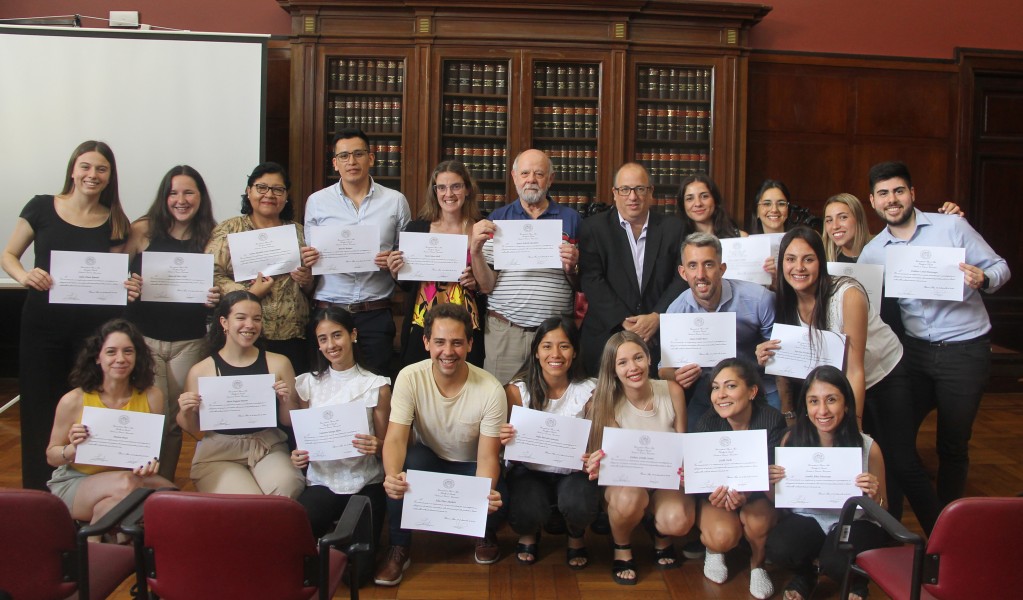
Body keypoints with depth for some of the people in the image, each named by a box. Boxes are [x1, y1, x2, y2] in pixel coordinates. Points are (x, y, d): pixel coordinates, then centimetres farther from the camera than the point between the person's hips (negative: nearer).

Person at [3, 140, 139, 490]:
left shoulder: (115, 223, 6)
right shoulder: (41, 208, 3)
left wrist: (128, 289, -11)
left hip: (94, 326, 1)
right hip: (43, 323, 0)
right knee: (39, 410, 4)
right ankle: (38, 494, 16)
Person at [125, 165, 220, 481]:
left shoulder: (210, 237, 2)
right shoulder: (142, 230, -2)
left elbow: (220, 286, 10)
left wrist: (215, 297, -11)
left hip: (189, 342, 2)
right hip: (143, 336, -2)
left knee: (176, 420, 10)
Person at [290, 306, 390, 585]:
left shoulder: (377, 386, 0)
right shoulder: (308, 384, 6)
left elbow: (385, 445, 4)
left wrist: (376, 446, -19)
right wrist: (297, 456, -7)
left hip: (364, 483, -1)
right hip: (321, 482, 2)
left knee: (357, 570, -16)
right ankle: (326, 532, 9)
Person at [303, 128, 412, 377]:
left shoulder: (395, 201, 5)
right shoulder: (316, 202, 7)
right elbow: (307, 256, 12)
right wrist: (307, 259, -10)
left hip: (376, 312, 0)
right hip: (328, 309, 1)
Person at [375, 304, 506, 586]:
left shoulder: (491, 390, -24)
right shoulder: (410, 378, -21)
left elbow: (488, 455, -23)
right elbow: (395, 438, -27)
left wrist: (486, 493, -45)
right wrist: (392, 475, -50)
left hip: (471, 467, -1)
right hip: (429, 458, 1)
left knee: (494, 503, -31)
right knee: (404, 464, -33)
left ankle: (486, 535, 11)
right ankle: (398, 548, -9)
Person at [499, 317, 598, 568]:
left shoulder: (588, 392, -10)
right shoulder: (517, 390, -10)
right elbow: (506, 441, -4)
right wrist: (504, 439, -29)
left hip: (572, 472, 0)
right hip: (529, 470, 0)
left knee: (579, 504, -32)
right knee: (525, 514, -30)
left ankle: (575, 537, 9)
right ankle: (528, 534, 13)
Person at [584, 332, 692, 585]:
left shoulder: (672, 391, -12)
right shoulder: (608, 402, -15)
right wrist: (598, 466, -40)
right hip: (625, 479, -1)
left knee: (678, 521, -30)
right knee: (630, 498, -37)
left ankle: (661, 535, 11)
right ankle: (621, 547, -1)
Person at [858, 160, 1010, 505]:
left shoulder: (952, 226, -4)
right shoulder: (873, 252, 5)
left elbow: (1000, 267, -2)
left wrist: (983, 279, -22)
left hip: (964, 350, -3)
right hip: (915, 350, 3)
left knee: (952, 445, 7)